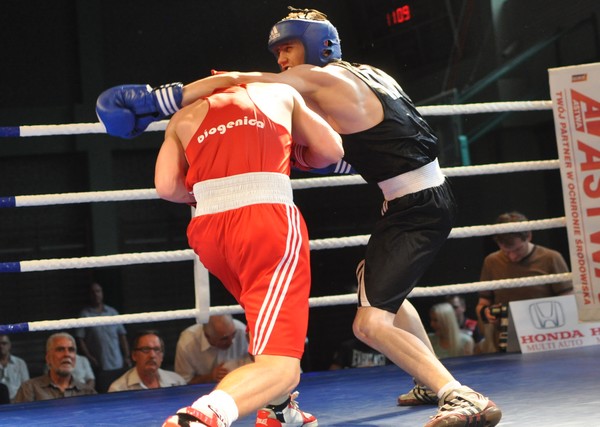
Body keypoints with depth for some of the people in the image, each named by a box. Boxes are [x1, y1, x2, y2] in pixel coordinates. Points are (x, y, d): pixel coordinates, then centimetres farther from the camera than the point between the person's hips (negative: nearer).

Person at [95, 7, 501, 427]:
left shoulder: (320, 78, -12)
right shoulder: (369, 75, 13)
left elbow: (231, 81, -16)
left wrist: (155, 101, -16)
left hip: (418, 211, -10)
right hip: (424, 199, 10)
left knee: (371, 323, -17)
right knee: (380, 290, 31)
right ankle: (433, 381, 41)